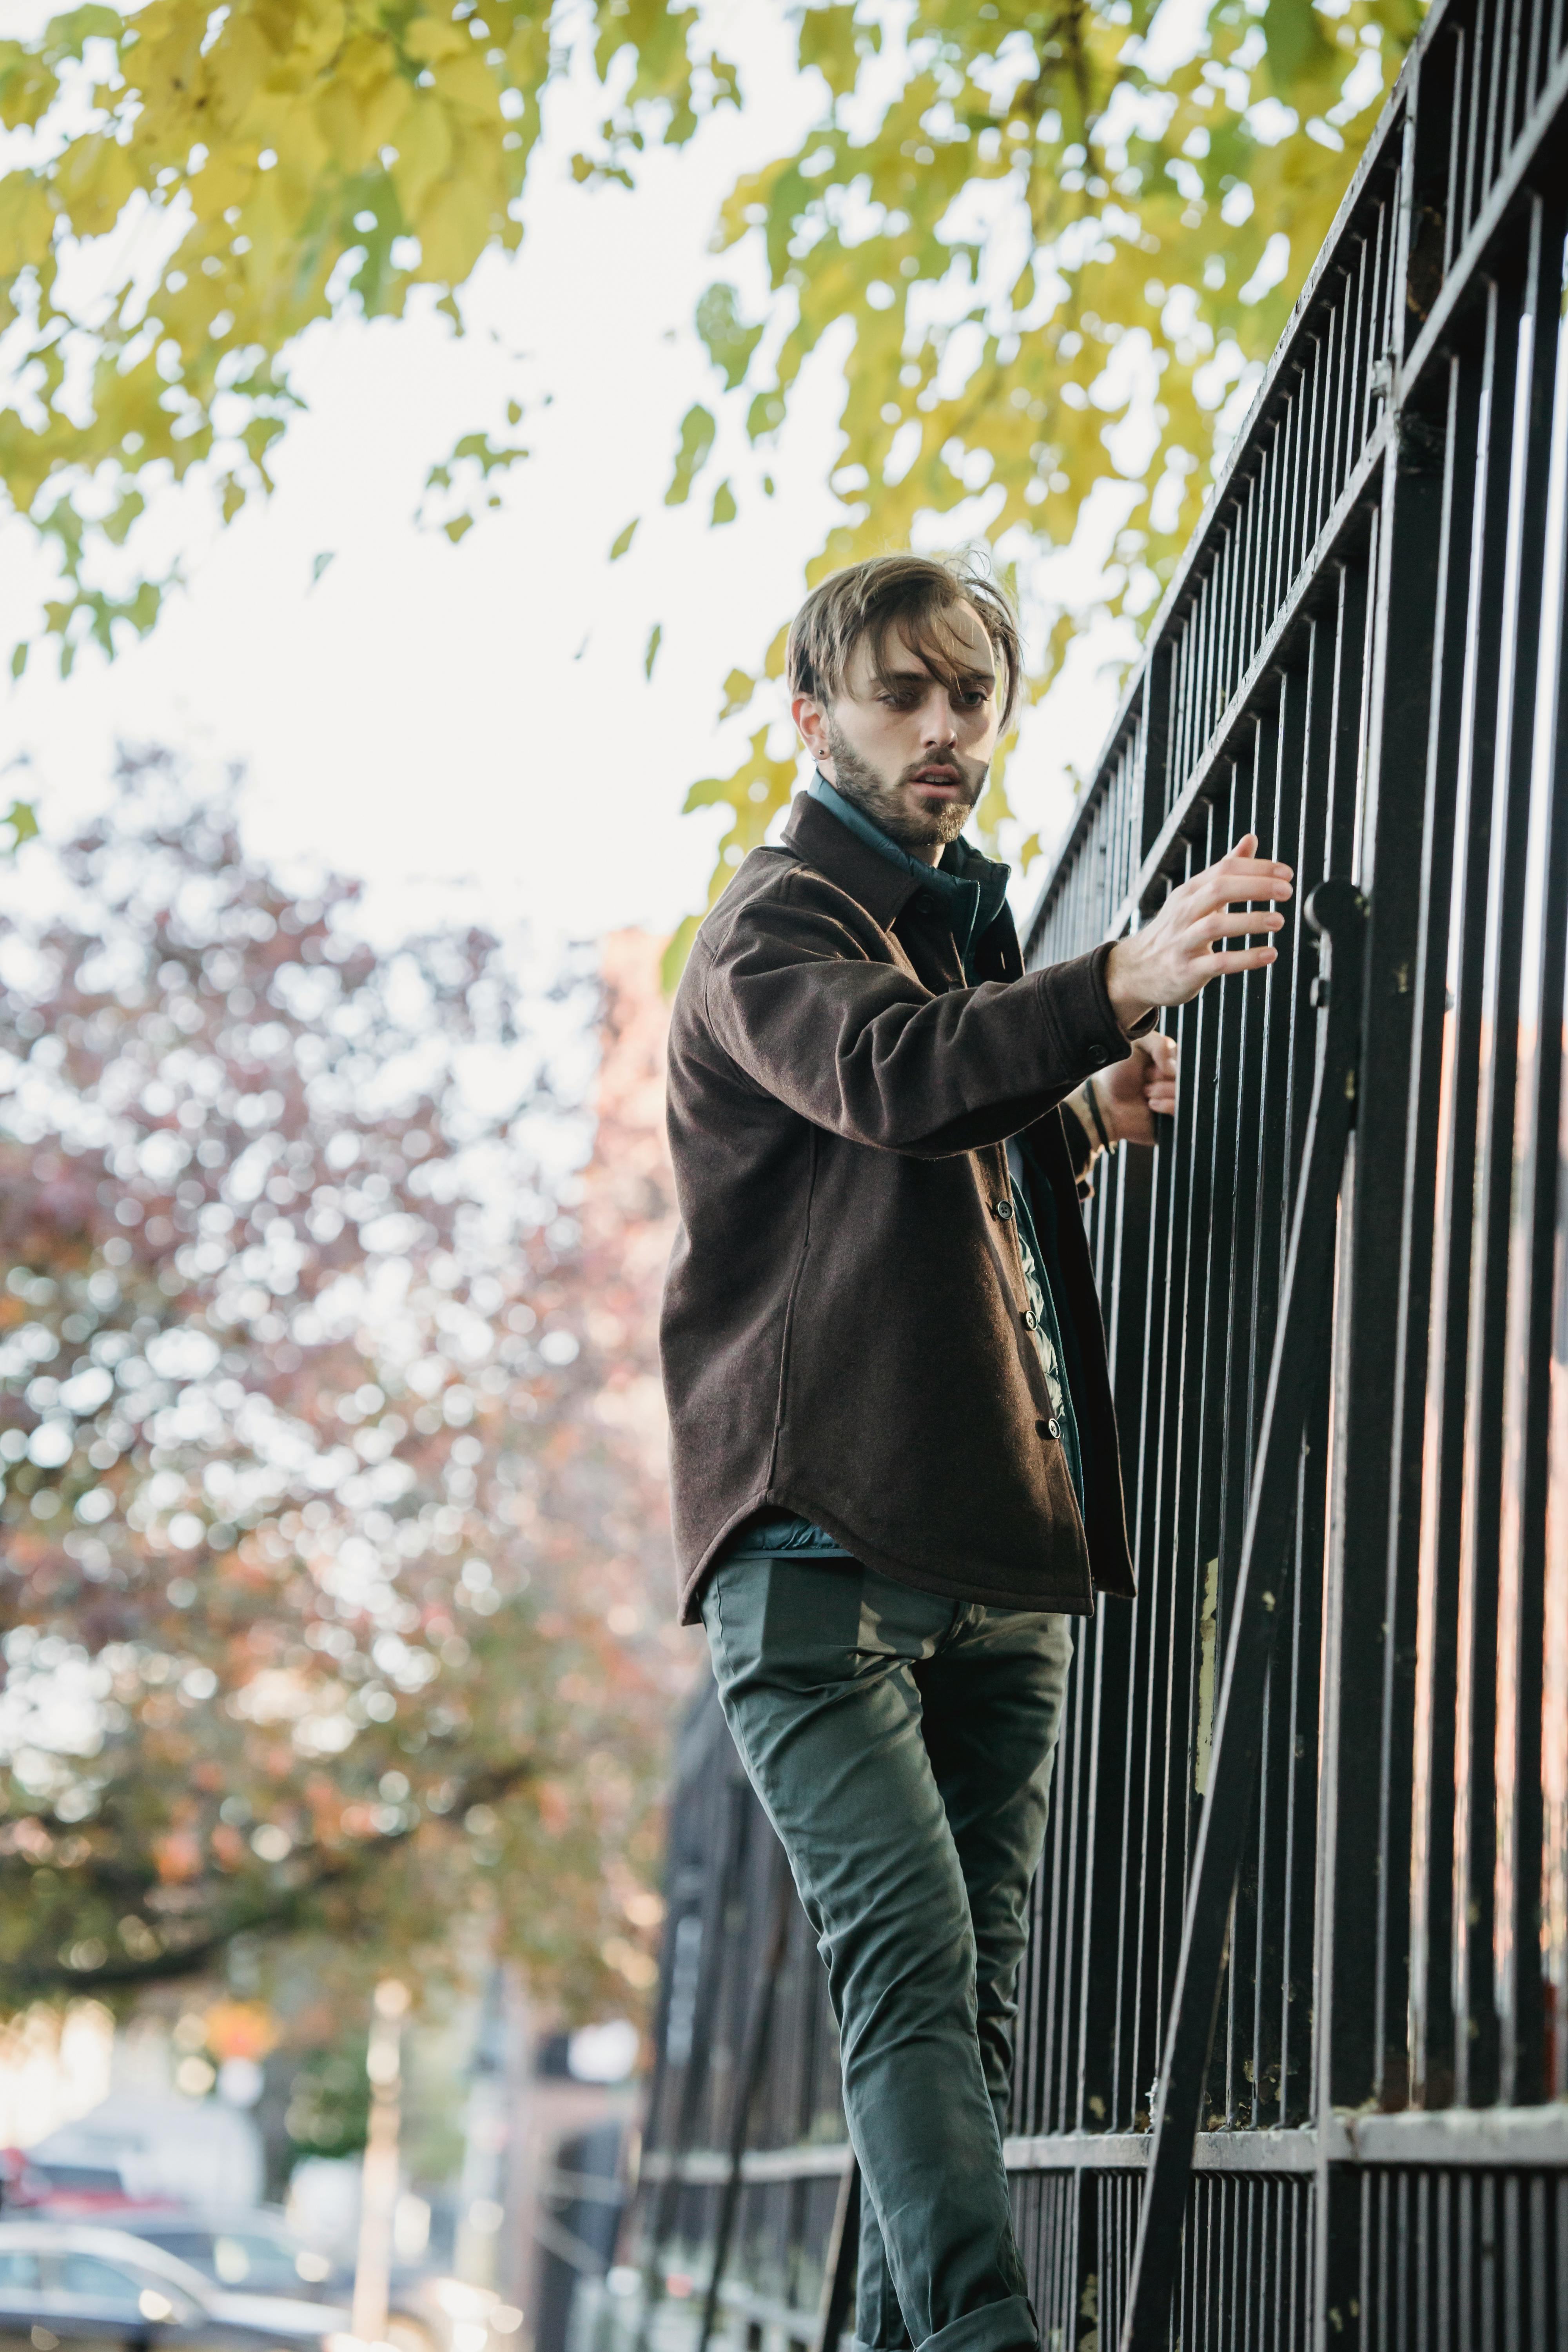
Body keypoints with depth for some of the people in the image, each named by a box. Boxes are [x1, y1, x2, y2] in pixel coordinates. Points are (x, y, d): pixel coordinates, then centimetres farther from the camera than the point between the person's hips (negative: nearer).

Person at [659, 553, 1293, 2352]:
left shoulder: (967, 927, 24)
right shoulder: (781, 924, -2)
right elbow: (885, 1071, -25)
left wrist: (1084, 1119, 10)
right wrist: (1121, 984, -42)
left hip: (1001, 1552, 8)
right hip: (824, 1542, -8)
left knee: (967, 1989, 5)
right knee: (911, 1965, -18)